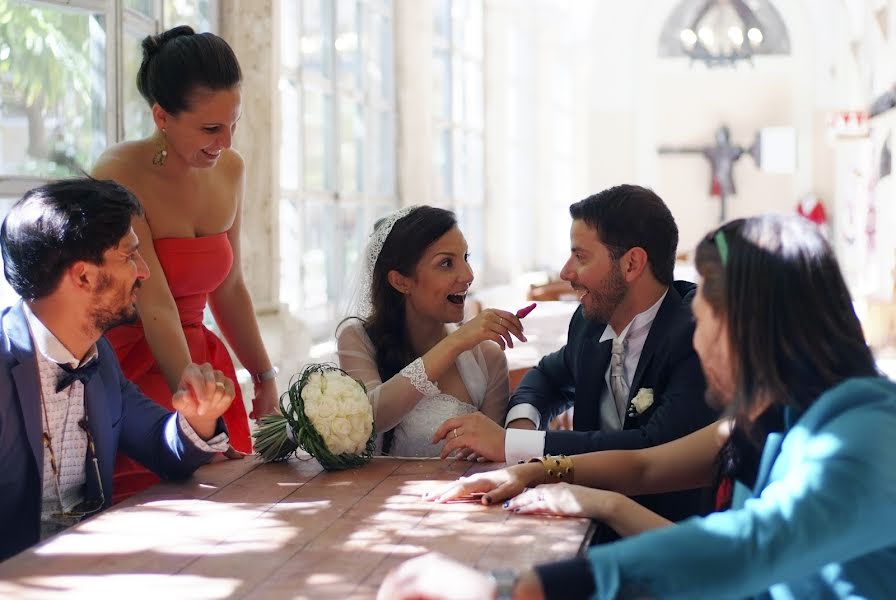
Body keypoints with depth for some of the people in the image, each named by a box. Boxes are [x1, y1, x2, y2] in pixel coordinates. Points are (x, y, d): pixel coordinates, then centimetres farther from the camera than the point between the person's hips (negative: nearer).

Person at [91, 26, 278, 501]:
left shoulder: (230, 170, 3)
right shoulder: (119, 176, -18)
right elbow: (156, 307, -22)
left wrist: (265, 378, 11)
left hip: (200, 362, 6)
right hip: (133, 371, -6)